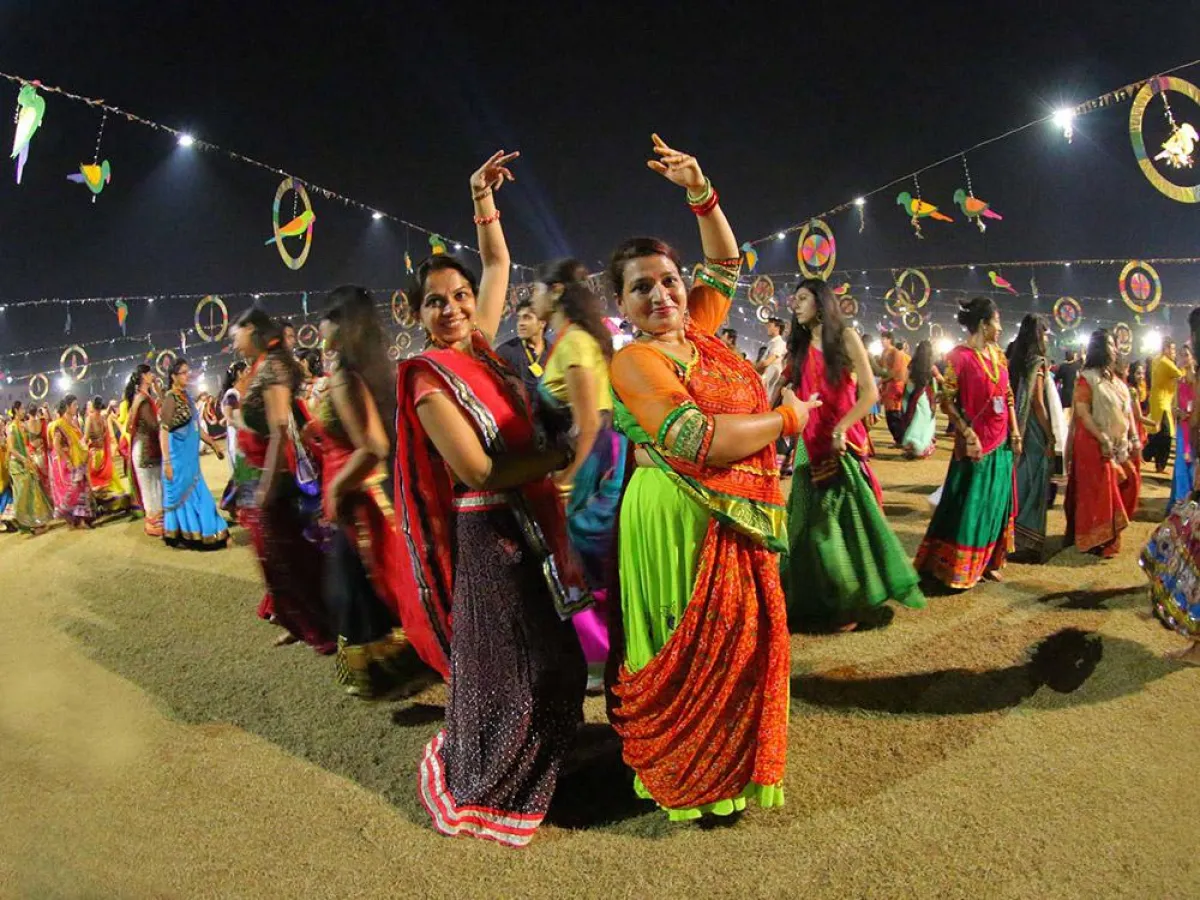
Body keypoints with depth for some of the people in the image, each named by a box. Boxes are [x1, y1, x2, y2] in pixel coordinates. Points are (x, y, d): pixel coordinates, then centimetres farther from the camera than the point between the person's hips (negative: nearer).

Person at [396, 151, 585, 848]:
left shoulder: (481, 349, 4)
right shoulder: (428, 376, -15)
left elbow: (499, 265, 18)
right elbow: (478, 470, -22)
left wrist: (483, 197, 12)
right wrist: (564, 455, -15)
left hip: (528, 528, 8)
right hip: (487, 537, -8)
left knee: (552, 661, 18)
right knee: (502, 669, 5)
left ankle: (529, 766, 40)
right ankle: (470, 794, 27)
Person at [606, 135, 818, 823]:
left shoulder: (698, 331, 7)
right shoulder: (633, 360, -15)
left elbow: (725, 263, 21)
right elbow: (704, 443, -25)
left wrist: (700, 192, 6)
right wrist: (787, 418, -12)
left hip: (740, 519, 8)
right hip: (680, 518, -8)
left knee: (741, 638, 18)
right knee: (691, 649, 4)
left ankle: (733, 759, 38)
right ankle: (689, 777, 24)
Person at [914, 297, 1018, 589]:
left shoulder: (998, 354, 7)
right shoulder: (959, 356, -13)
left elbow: (1008, 396, 12)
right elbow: (947, 401, -14)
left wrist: (1015, 433, 8)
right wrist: (967, 434, -21)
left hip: (1001, 441, 7)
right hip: (975, 443, -7)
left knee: (995, 503, 14)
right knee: (968, 506, -1)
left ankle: (987, 562, 27)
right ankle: (955, 568, 11)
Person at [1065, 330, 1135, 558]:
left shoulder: (1116, 380, 13)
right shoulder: (1087, 378, -10)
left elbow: (1126, 411, 16)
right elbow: (1082, 412, -18)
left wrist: (1134, 437, 7)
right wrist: (1103, 439, -23)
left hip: (1119, 445, 7)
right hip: (1094, 444, -7)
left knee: (1115, 490, 10)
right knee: (1097, 492, -1)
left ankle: (1109, 535, 22)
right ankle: (1096, 540, 8)